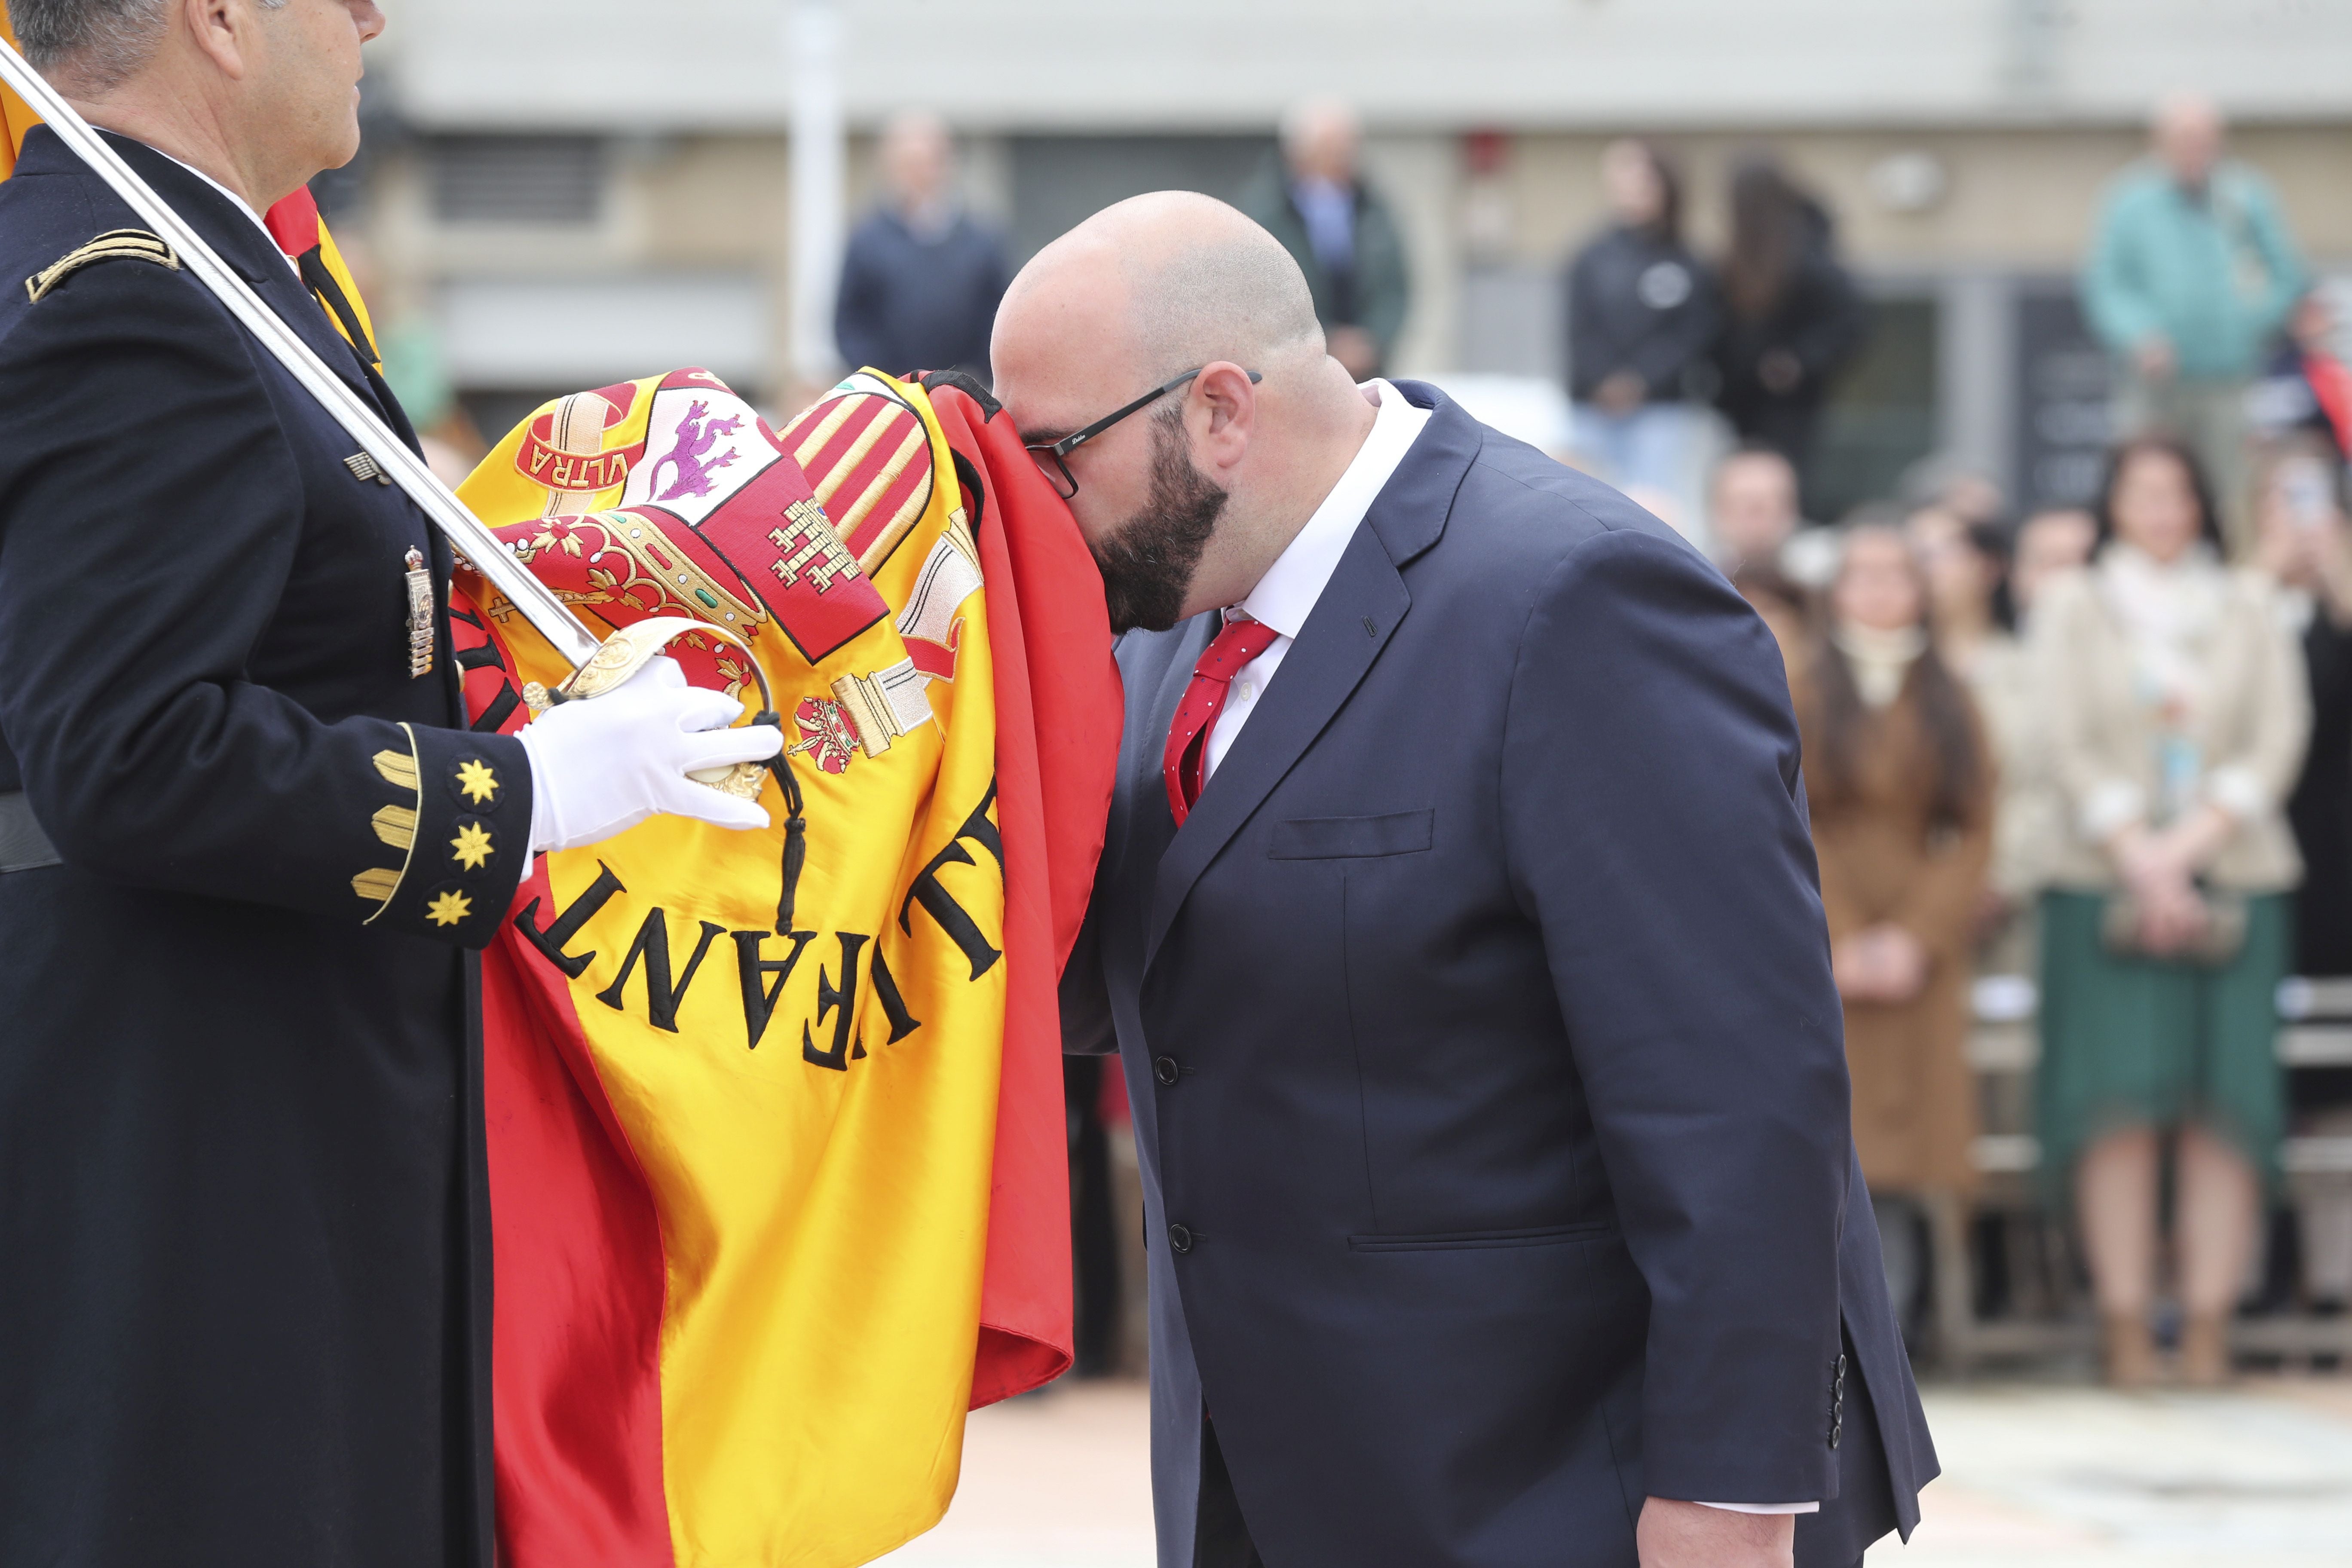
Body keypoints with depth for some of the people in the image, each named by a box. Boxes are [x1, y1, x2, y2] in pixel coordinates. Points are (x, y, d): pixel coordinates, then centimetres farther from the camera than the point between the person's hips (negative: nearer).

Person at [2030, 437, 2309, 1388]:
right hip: (2106, 879, -1)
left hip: (2235, 879, 1)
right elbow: (2069, 746, 2)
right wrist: (2137, 856, -11)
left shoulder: (2248, 608, 13)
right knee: (2120, 1098, -10)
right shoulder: (2071, 607, 11)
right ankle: (2125, 1327, -10)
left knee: (2225, 1103, -6)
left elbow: (2280, 740, 4)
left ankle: (2209, 1327, -6)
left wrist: (2191, 842, -9)